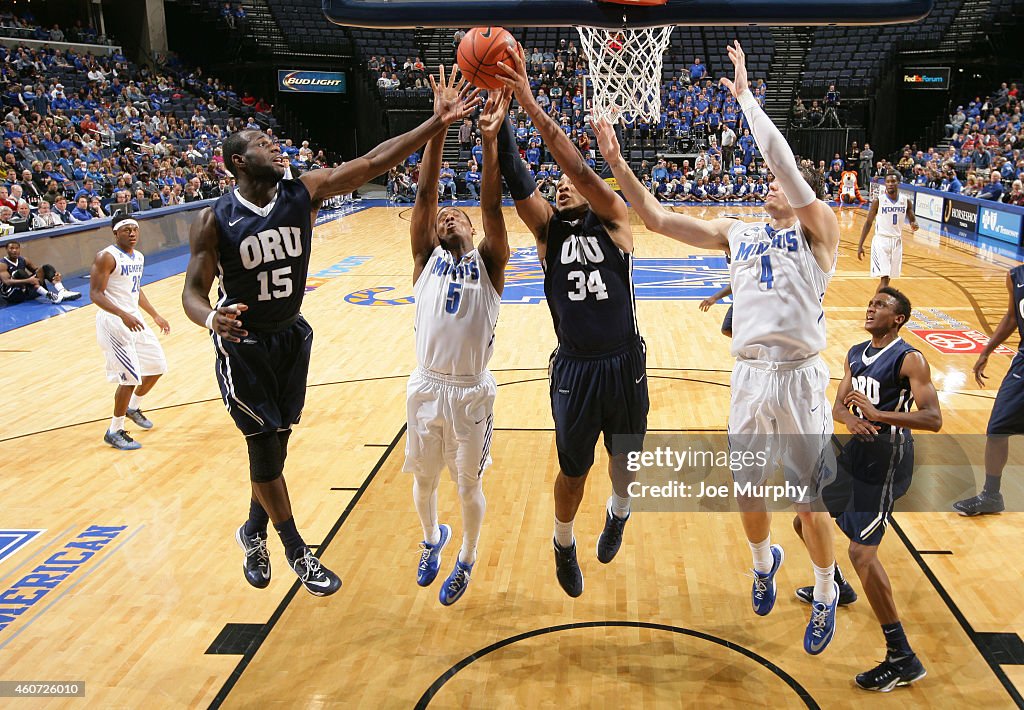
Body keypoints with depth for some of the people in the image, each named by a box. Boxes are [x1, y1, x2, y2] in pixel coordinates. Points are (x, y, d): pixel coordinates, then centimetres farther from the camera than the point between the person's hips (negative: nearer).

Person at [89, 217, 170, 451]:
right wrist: (123, 315, -33)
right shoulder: (106, 257, -15)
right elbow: (95, 294, -20)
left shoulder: (138, 257, 11)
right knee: (130, 377, -10)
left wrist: (155, 316, 22)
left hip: (134, 319, 9)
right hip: (113, 322, -9)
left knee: (157, 366, 15)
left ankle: (133, 407, 39)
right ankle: (114, 432, 6)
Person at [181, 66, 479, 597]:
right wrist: (211, 319, -40)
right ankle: (297, 551, 20)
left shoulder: (305, 192, -10)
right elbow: (193, 290, -15)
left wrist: (437, 123, -26)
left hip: (291, 335, 4)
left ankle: (253, 533, 38)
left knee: (277, 441, 14)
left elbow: (374, 162, -17)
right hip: (242, 345, -4)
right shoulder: (214, 221, -17)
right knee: (265, 447, 1)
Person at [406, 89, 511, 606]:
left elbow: (491, 204, -12)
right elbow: (425, 194, -5)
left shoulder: (488, 264, 1)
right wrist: (439, 126, -13)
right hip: (426, 387, 2)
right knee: (423, 480, 18)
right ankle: (432, 539, 48)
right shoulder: (426, 261, 4)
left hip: (472, 392, -2)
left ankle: (466, 559, 38)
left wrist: (490, 138, -21)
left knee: (469, 485, 12)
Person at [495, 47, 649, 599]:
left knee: (625, 462, 18)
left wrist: (530, 104, -23)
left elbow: (577, 165, -16)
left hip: (625, 364, 0)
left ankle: (617, 512, 52)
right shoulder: (548, 229, 3)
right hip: (574, 369, 0)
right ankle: (564, 545, 40)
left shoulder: (614, 222, -1)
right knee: (573, 471, 11)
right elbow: (515, 178, -11)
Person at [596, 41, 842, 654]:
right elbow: (656, 219, 8)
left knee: (811, 504, 6)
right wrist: (618, 163, 0)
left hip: (800, 379, -4)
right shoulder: (738, 234, 13)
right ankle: (764, 560, 47)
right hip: (749, 377, 4)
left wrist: (745, 96, -8)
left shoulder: (819, 230, 0)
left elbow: (785, 163, -16)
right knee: (749, 496, 15)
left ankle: (826, 595, 32)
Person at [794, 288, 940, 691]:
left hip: (885, 463, -8)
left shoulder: (910, 360, -13)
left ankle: (903, 660, -6)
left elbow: (933, 419, -21)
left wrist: (877, 414, -32)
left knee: (862, 552, -16)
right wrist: (850, 418, -15)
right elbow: (838, 406, 9)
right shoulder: (856, 354, 10)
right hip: (857, 452, 9)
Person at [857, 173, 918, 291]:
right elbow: (868, 223, -2)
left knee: (887, 278, 10)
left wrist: (914, 225, -16)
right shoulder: (878, 200, -7)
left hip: (897, 242, 4)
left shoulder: (906, 201, 2)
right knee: (884, 278, -14)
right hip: (881, 241, -4)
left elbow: (912, 219, 11)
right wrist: (860, 245, -6)